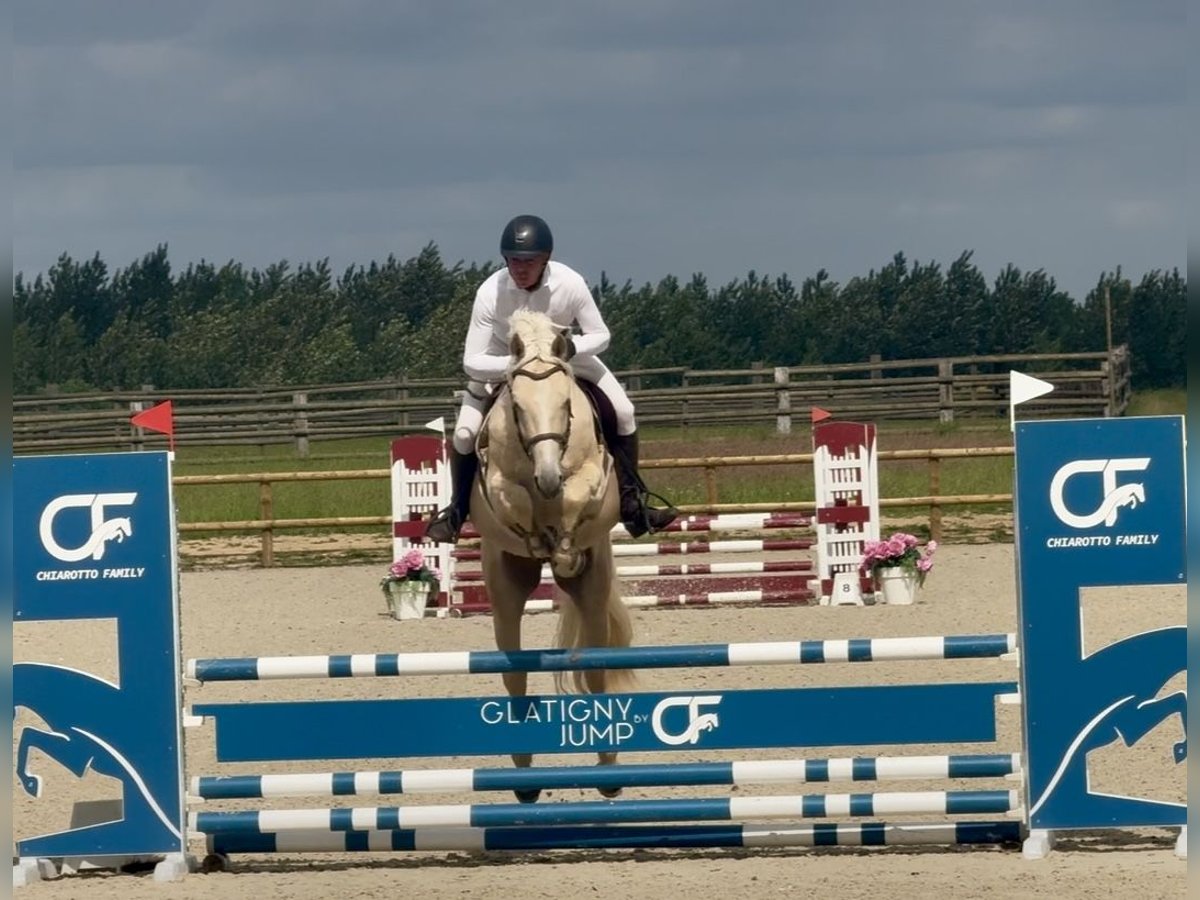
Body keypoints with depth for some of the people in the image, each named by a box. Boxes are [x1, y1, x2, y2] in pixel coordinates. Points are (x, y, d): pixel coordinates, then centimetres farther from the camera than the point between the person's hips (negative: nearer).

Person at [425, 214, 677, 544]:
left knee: (623, 413, -11)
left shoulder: (570, 283, -32)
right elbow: (472, 362, -30)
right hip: (502, 361, -1)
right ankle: (457, 510, 10)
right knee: (465, 432, -15)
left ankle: (631, 503, 3)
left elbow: (600, 336, -17)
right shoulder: (490, 292, -34)